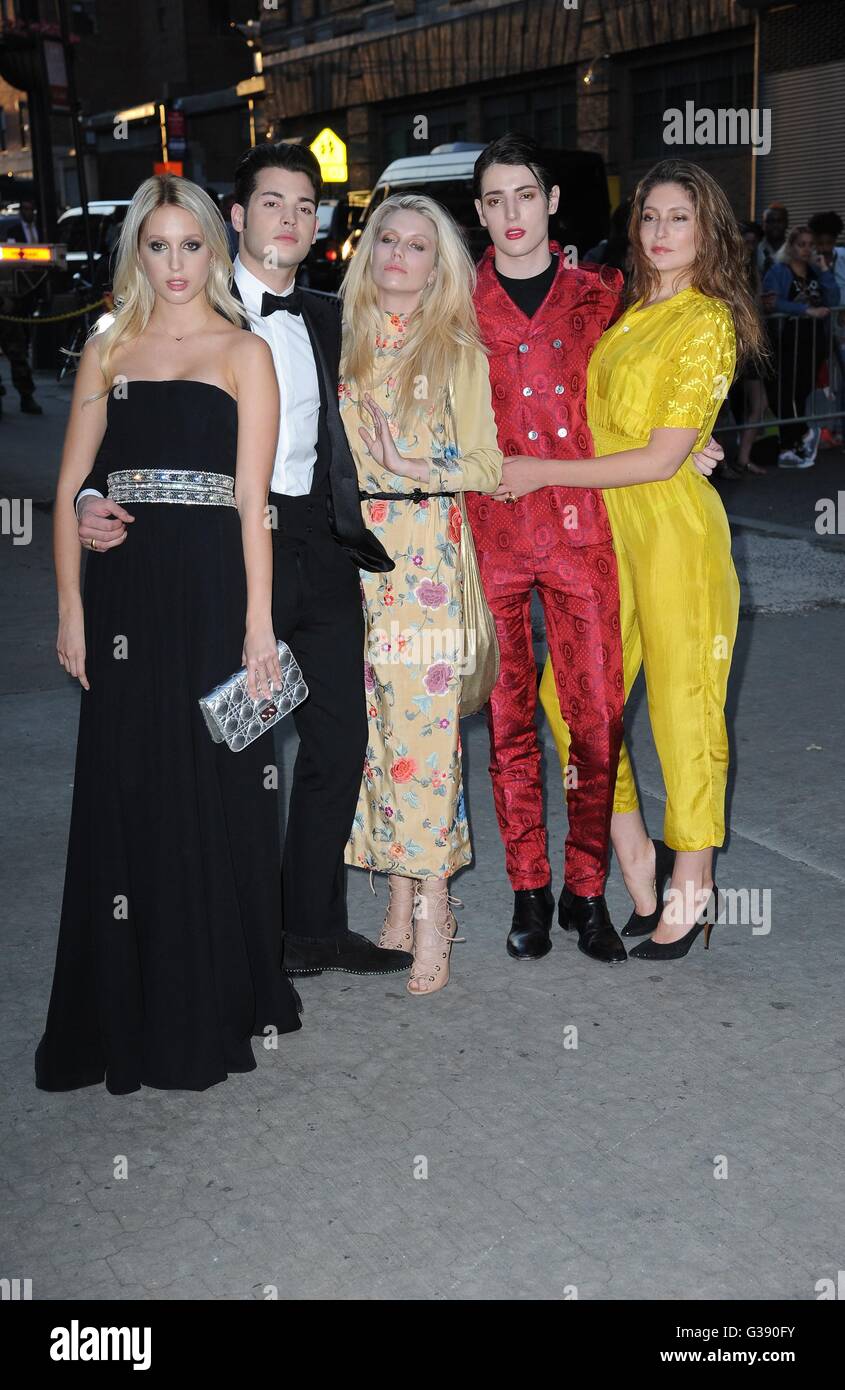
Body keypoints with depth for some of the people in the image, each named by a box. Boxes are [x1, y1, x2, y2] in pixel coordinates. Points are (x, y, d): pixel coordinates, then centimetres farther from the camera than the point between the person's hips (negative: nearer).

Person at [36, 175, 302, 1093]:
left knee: (212, 792, 4)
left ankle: (210, 1008, 19)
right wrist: (71, 606, -1)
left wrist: (258, 622, -11)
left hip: (211, 587, -3)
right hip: (124, 593, 3)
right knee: (123, 796, 6)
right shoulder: (107, 351, 12)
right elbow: (70, 487, 8)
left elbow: (253, 497, -4)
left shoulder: (244, 352, 4)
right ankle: (126, 1011, 19)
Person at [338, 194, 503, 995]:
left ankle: (432, 912, -1)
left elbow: (486, 464, 0)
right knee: (372, 719, 5)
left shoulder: (457, 351, 3)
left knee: (422, 719, -8)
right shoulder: (342, 341, 13)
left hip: (425, 553, -4)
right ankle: (400, 896, 16)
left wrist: (421, 471, -13)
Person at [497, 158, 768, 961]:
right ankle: (635, 861, 22)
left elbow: (663, 458, -15)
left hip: (674, 528, -7)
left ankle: (690, 887, 18)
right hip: (605, 529, 7)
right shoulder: (625, 313, 13)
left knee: (681, 704, 3)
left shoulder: (707, 323, -9)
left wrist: (544, 473, -12)